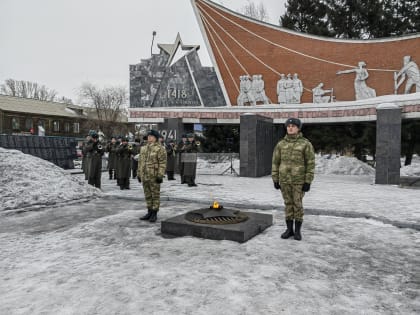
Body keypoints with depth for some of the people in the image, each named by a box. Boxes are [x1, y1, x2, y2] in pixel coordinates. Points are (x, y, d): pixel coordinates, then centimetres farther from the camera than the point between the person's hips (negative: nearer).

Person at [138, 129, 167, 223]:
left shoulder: (160, 149, -7)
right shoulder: (143, 148, 14)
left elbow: (163, 163, -12)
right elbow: (140, 162, 17)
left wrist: (160, 175, -18)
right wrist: (139, 174, 14)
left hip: (154, 176, -6)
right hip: (144, 176, 7)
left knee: (155, 195, 1)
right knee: (147, 195, 13)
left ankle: (154, 214, 9)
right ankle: (149, 212, 23)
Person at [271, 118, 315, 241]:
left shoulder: (306, 144, -7)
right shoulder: (281, 144, 2)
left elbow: (310, 163, -8)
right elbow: (275, 162, 5)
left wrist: (308, 182, -12)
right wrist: (275, 180, 1)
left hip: (299, 180, -3)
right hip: (284, 179, 3)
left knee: (297, 204, 1)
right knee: (288, 204, 8)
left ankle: (297, 231, 16)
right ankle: (289, 229, 19)